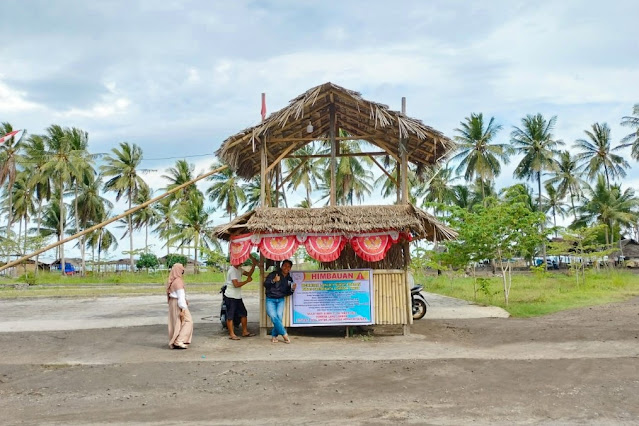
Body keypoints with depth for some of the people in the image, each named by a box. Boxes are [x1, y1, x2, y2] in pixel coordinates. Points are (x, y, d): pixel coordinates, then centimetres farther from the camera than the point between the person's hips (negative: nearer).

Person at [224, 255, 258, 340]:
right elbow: (236, 284, -24)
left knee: (243, 314, 11)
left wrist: (254, 265, 0)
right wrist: (247, 281, -16)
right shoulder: (232, 270, -18)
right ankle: (231, 334, 4)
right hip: (231, 297, -10)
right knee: (230, 316, -1)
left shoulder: (239, 269, 11)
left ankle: (245, 332, 20)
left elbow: (249, 274, 14)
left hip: (238, 297, 10)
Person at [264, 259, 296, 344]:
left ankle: (274, 336, 0)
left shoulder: (289, 279, 11)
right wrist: (273, 281, -27)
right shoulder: (274, 274, -4)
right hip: (270, 299, -4)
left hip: (280, 300, 4)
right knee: (273, 316, -20)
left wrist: (292, 289, -3)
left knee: (279, 316, -15)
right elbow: (265, 284, -11)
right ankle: (284, 334, -10)